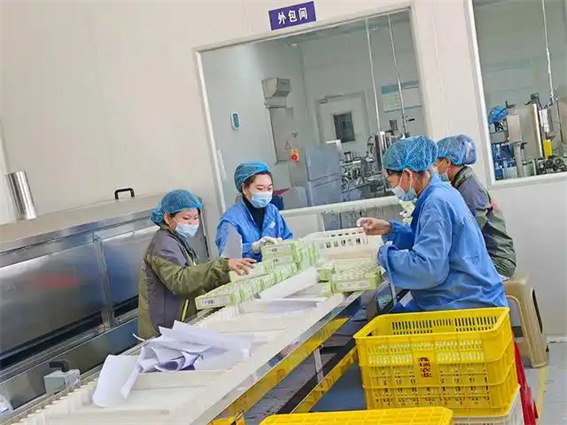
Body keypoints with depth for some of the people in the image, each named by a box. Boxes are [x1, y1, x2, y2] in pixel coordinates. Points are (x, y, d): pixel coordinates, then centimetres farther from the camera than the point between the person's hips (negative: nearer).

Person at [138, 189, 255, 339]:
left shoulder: (178, 241, 17)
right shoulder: (164, 244, -14)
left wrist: (229, 275, 0)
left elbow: (194, 276, 14)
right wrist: (222, 266, -37)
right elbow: (180, 281, -30)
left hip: (180, 325, 9)